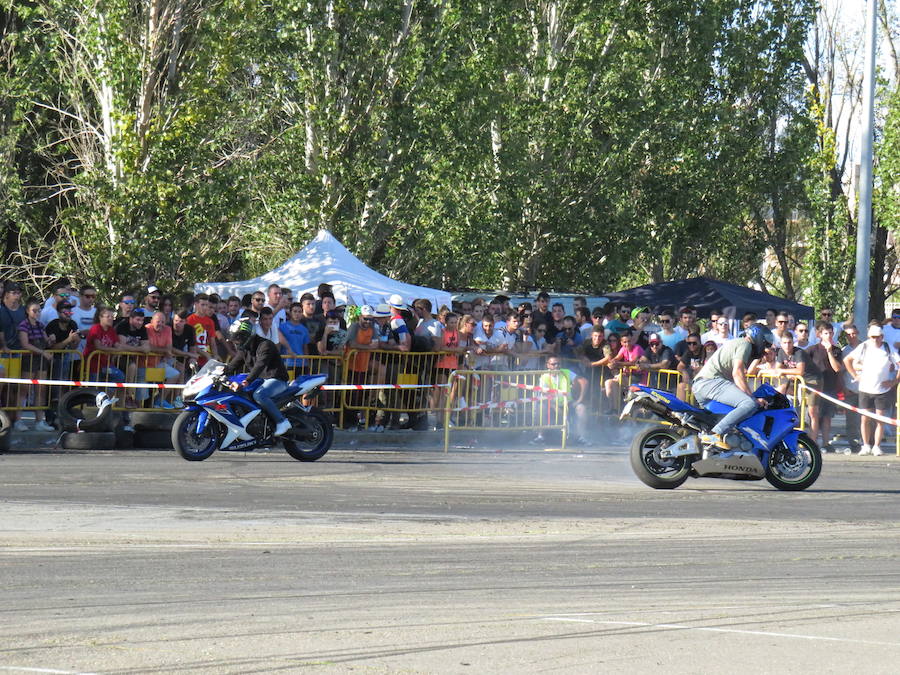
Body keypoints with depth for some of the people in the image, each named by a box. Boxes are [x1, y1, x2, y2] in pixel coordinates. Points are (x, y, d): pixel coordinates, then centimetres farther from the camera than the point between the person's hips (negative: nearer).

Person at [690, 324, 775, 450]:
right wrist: (753, 398, -16)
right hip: (712, 381, -11)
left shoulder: (736, 343, 31)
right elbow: (737, 373, -14)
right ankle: (715, 434, -35)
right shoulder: (745, 344, -1)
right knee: (750, 404, -27)